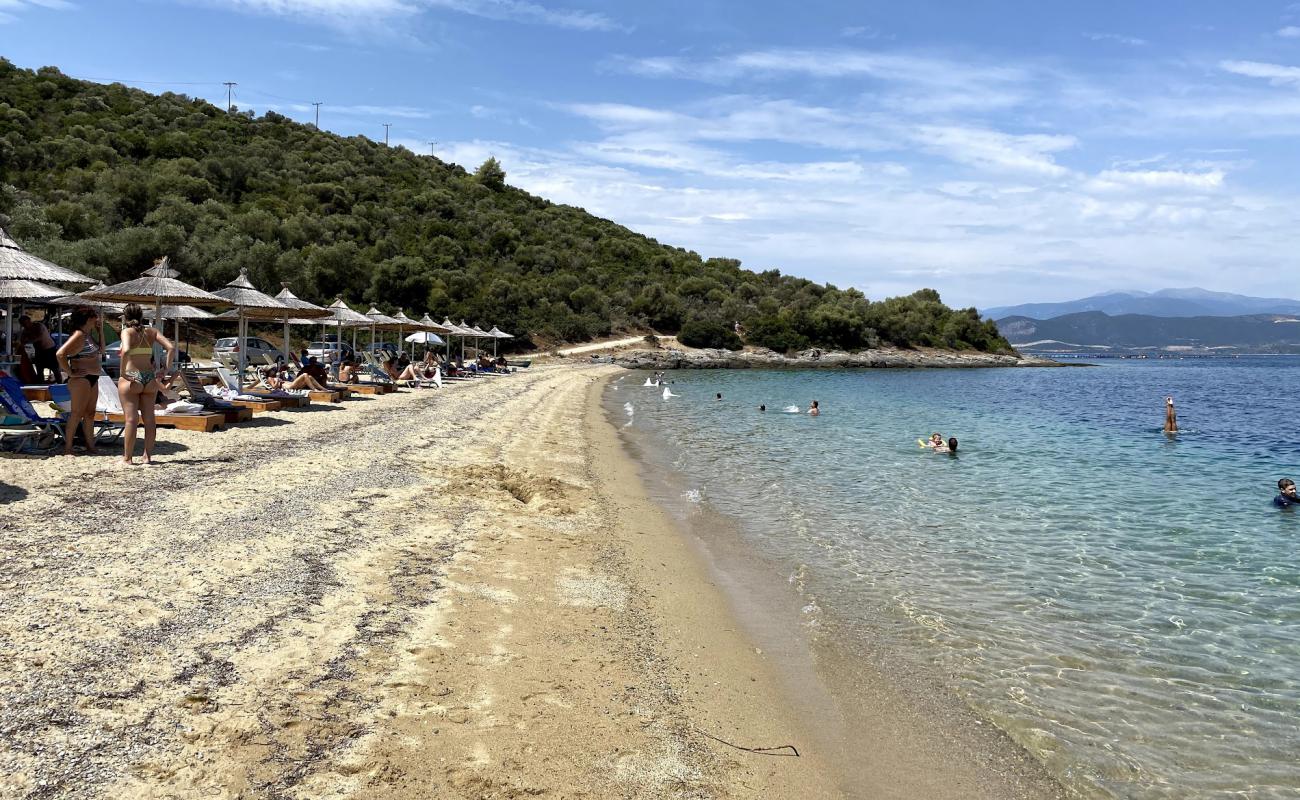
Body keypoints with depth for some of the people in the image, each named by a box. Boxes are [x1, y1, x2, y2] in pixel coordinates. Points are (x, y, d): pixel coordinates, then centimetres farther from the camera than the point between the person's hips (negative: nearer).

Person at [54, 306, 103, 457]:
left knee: (90, 413, 12)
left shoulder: (89, 335, 13)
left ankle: (90, 447, 19)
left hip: (92, 379, 9)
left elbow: (101, 351, 19)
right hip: (81, 379, -9)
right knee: (77, 413, -7)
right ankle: (68, 449, -2)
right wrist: (70, 372, -18)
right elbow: (60, 354, -23)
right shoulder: (79, 335, -14)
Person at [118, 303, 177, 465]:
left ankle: (127, 458, 5)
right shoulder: (152, 331, 8)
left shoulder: (127, 331, -5)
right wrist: (166, 369, 0)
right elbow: (171, 347, -2)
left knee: (131, 419, 0)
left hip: (131, 379, -4)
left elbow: (126, 351, -24)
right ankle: (148, 456, 13)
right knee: (149, 419, 9)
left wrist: (122, 371, -16)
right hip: (150, 378, 4)